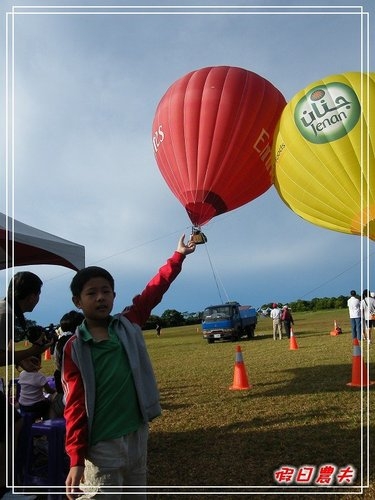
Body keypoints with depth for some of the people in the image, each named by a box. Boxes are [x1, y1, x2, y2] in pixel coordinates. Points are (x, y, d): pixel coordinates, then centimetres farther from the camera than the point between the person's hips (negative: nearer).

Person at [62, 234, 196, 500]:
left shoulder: (129, 325, 0)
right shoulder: (74, 348, -9)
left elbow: (154, 290, 3)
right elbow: (75, 405, -10)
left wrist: (178, 256, 4)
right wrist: (76, 459, -14)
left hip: (138, 436, 4)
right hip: (102, 447, -4)